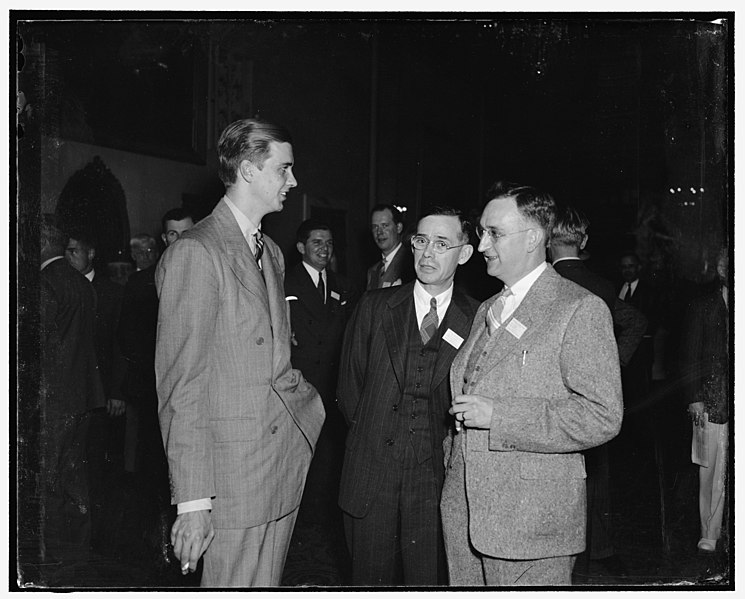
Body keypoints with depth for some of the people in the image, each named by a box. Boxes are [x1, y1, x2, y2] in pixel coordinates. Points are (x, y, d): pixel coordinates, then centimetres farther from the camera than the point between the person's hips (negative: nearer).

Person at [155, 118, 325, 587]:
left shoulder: (272, 252, 16)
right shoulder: (195, 253, -12)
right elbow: (181, 384, -15)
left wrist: (305, 400, 4)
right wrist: (192, 499, -17)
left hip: (288, 456, 8)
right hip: (233, 473, -8)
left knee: (269, 582, 15)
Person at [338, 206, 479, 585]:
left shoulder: (475, 320, 0)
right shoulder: (375, 306, 4)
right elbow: (349, 387, 8)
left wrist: (444, 443, -1)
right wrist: (371, 434, 5)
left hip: (435, 482, -1)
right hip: (371, 479, 1)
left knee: (431, 579, 5)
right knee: (371, 578, 11)